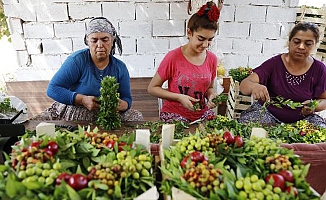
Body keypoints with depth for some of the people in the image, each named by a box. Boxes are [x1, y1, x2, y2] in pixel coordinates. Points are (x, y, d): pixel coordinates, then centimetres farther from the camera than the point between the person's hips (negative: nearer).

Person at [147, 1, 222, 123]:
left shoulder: (212, 59, 0)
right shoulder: (173, 57, -14)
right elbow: (152, 88, -7)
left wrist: (212, 95, -8)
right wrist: (179, 97, -18)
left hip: (203, 113, 5)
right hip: (174, 113, -4)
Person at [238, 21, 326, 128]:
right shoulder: (274, 63, -8)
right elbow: (244, 86, -18)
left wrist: (315, 106, -15)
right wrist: (254, 87, -43)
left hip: (301, 119, 2)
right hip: (267, 113, -2)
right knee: (245, 123, -30)